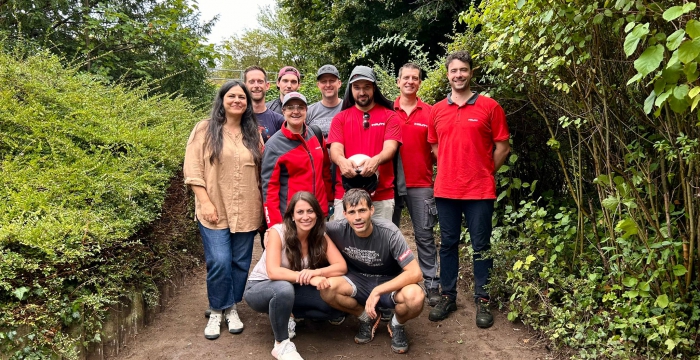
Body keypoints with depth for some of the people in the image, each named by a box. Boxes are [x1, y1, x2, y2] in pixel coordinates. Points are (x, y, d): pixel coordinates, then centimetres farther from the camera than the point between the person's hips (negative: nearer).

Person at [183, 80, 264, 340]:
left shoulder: (253, 133, 10)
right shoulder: (205, 129, 0)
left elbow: (261, 171, 15)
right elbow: (193, 169, -4)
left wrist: (263, 205, 7)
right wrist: (205, 202, -12)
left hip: (246, 211, 3)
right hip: (214, 210, -3)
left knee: (240, 262, 8)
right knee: (219, 262, -8)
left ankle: (232, 309, 26)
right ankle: (217, 311, 14)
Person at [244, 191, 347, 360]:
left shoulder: (320, 236, -10)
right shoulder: (278, 232, -23)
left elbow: (341, 266, -18)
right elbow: (273, 272, -34)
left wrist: (315, 272, -38)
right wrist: (309, 279, -43)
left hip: (291, 290, 5)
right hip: (259, 288, -4)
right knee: (284, 288, -40)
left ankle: (286, 315, 4)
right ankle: (281, 344, -18)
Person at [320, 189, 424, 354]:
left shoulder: (389, 232, -24)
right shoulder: (338, 229, -19)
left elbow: (415, 273, -27)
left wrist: (377, 291, -32)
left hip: (390, 283, -2)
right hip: (358, 282, 2)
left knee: (415, 297, -36)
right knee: (327, 288, -28)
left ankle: (397, 325, 3)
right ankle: (366, 319, 2)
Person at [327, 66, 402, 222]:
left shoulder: (390, 116, 6)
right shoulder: (340, 118, 11)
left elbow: (390, 148, -6)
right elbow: (335, 149, 0)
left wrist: (376, 160, -29)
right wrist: (342, 161, -25)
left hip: (381, 196, -1)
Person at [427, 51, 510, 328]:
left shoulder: (490, 107, -3)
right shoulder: (436, 110, 7)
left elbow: (503, 148, 0)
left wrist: (483, 172, 3)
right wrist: (451, 170, 9)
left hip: (480, 190, -3)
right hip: (445, 190, 3)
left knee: (481, 246, 6)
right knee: (448, 244, 12)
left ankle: (482, 301, 18)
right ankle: (448, 297, 24)